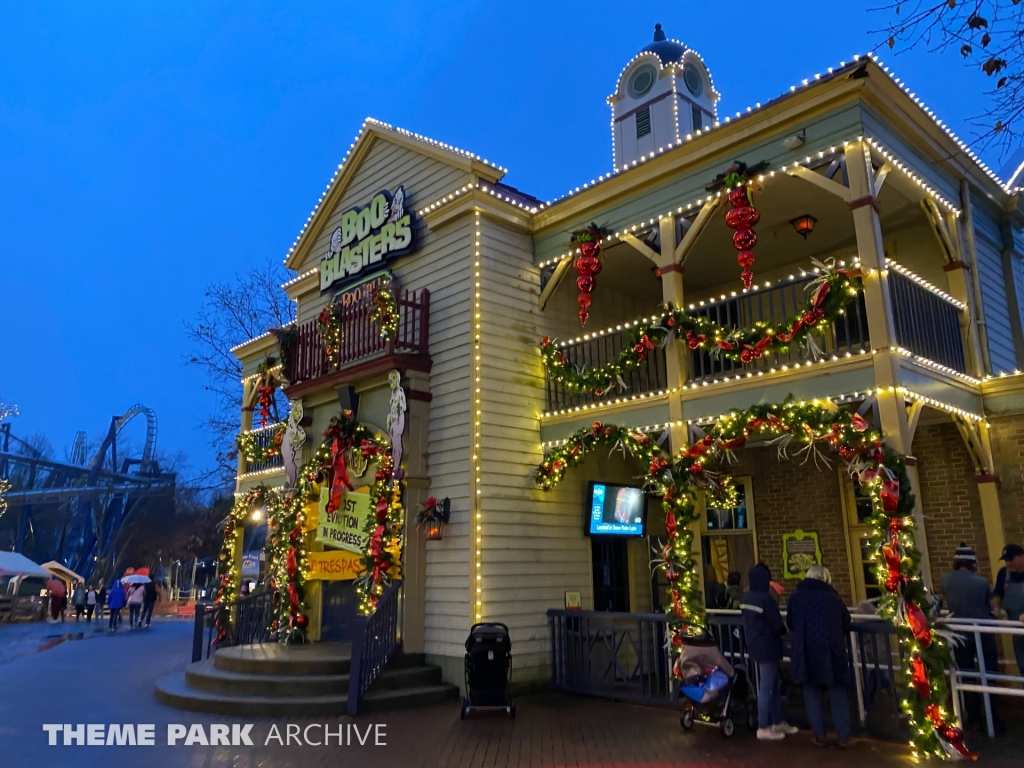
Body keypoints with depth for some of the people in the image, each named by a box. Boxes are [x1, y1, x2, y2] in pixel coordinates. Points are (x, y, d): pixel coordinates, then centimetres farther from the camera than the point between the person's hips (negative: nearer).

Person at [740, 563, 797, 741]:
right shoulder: (766, 599, -22)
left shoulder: (745, 598, 4)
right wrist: (784, 629, 5)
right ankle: (763, 728, 7)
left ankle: (777, 722, 29)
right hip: (767, 647, -8)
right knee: (766, 687, 0)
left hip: (755, 646, 8)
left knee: (775, 683, 19)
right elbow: (777, 625, -17)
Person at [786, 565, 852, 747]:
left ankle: (819, 736, 15)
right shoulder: (833, 597, 3)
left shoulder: (796, 597, 3)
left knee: (812, 692, 11)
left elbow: (790, 623, 13)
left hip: (806, 651, 0)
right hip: (832, 650, 0)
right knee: (838, 692, 13)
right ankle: (844, 736, 16)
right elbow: (846, 625, 12)